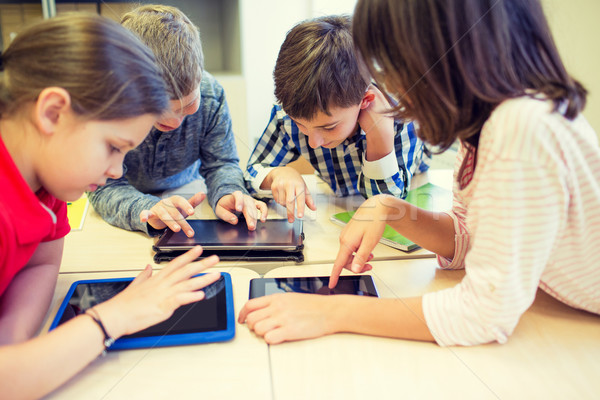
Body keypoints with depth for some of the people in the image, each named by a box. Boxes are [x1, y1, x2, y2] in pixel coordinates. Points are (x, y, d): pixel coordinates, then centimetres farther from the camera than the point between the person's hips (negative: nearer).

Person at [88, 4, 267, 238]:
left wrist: (227, 194, -38)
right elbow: (105, 188, -29)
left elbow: (220, 163, -14)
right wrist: (149, 210, -50)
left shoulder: (210, 94, -21)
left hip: (186, 194, 3)